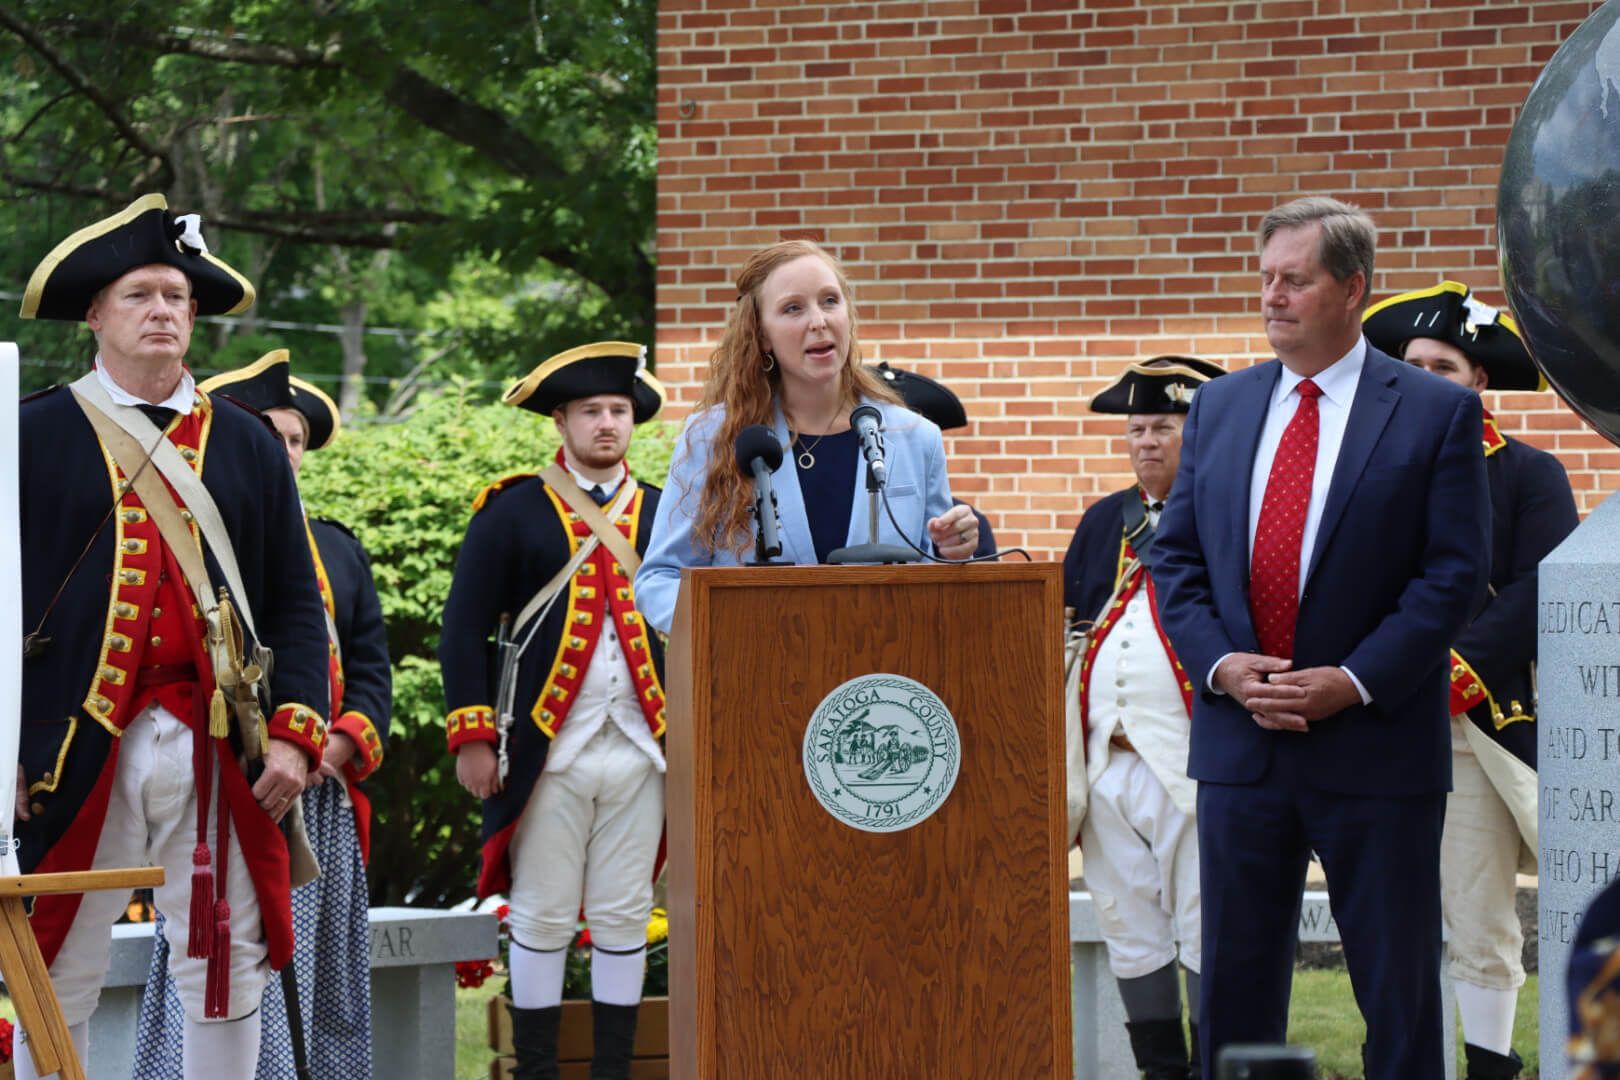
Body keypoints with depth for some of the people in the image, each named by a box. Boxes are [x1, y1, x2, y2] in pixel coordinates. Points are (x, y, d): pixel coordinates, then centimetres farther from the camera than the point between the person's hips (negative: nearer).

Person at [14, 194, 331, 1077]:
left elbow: (295, 605, 9)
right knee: (56, 979, 3)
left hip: (220, 754, 3)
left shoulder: (247, 445, 11)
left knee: (227, 971, 6)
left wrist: (295, 731, -3)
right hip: (76, 751, -2)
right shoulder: (35, 438, 2)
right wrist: (8, 751, -7)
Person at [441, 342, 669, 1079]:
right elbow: (465, 630, 0)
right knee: (542, 921, 1)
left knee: (624, 920, 6)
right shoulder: (512, 512, 1)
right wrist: (471, 736, -6)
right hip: (547, 752, -2)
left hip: (641, 751, 3)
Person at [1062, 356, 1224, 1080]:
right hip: (1107, 761, 6)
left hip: (1192, 761, -6)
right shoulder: (1105, 522, 18)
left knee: (1206, 934, -5)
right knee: (1128, 929, 8)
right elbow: (1061, 619, 24)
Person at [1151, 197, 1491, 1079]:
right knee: (1234, 982, 8)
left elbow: (1456, 573, -7)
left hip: (1375, 744, -4)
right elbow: (1176, 555, 11)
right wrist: (1219, 664, -7)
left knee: (1398, 988, 2)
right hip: (1240, 742, 4)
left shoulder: (1436, 412, -2)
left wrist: (1353, 682, -15)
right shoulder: (1219, 408, 11)